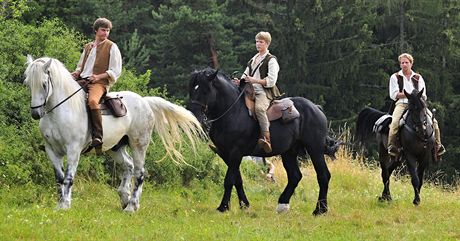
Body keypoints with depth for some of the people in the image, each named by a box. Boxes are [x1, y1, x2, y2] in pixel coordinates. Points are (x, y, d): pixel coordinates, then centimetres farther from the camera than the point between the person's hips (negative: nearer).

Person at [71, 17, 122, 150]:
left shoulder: (112, 47, 5)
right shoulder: (88, 47, 23)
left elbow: (115, 72, 0)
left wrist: (98, 76, -15)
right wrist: (77, 73, 7)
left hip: (99, 83, -7)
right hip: (82, 80, 7)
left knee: (92, 100, -37)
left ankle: (98, 137, -39)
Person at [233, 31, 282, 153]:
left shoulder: (271, 60, -1)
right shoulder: (253, 59, 23)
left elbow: (271, 81, -10)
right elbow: (246, 74, 27)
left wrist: (254, 80, -18)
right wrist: (240, 81, 4)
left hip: (265, 92, -8)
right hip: (251, 91, 8)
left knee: (259, 108, -37)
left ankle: (266, 138, -45)